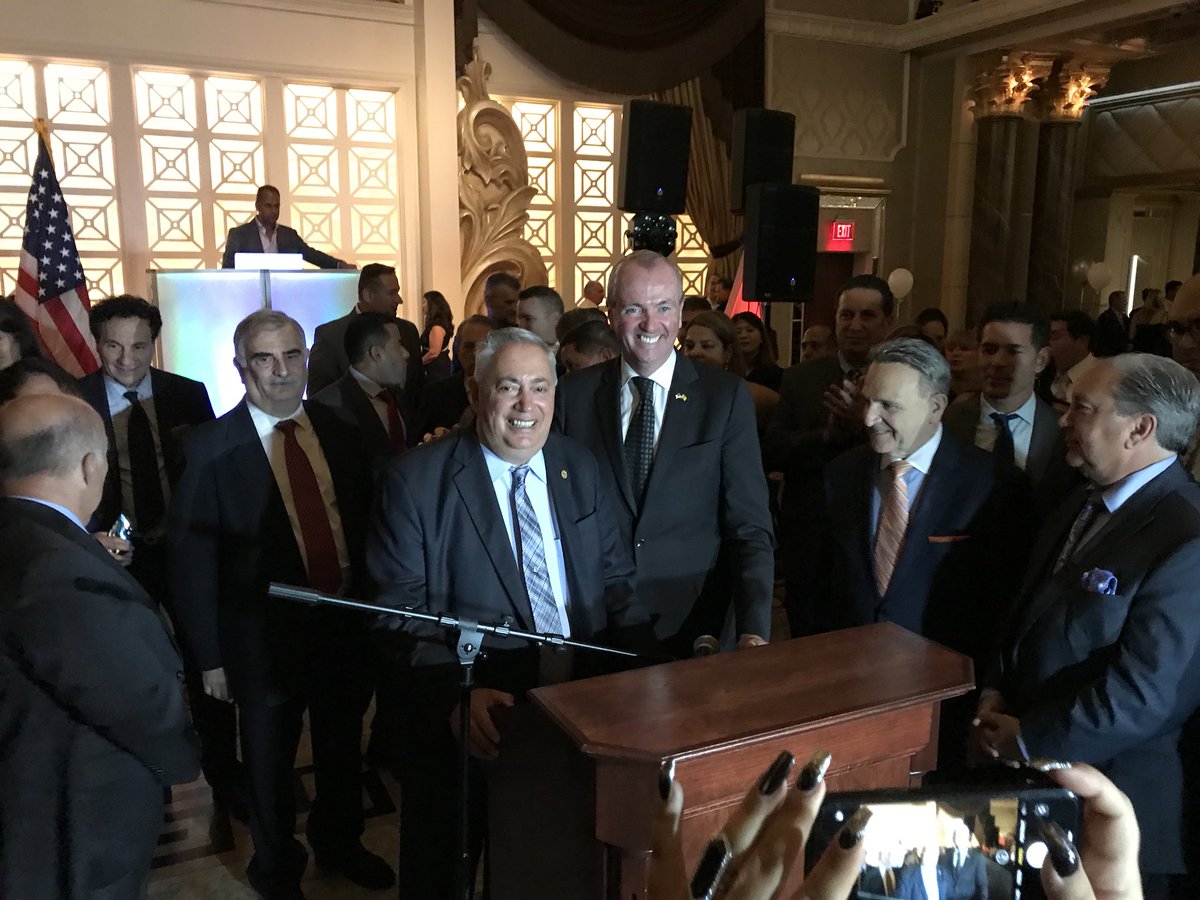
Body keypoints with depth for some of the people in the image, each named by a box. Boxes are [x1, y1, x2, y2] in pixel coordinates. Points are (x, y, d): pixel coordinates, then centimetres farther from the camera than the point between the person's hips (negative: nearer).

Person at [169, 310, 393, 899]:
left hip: (347, 624, 4)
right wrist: (210, 655, -10)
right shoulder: (212, 448, -13)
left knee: (342, 748, 23)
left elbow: (364, 523, 4)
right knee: (270, 763, 18)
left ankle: (339, 843, 51)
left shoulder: (336, 431, -1)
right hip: (266, 635, -3)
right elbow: (191, 560, -11)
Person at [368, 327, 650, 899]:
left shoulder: (581, 469, 4)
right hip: (468, 724, -3)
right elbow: (402, 612, -12)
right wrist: (456, 698, -26)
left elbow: (615, 582, 7)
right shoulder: (416, 481, -10)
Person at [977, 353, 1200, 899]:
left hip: (1112, 801, -8)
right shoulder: (1084, 505, 6)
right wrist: (996, 692, 1)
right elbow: (1030, 614, 15)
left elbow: (1141, 697, -25)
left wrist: (1028, 740, -15)